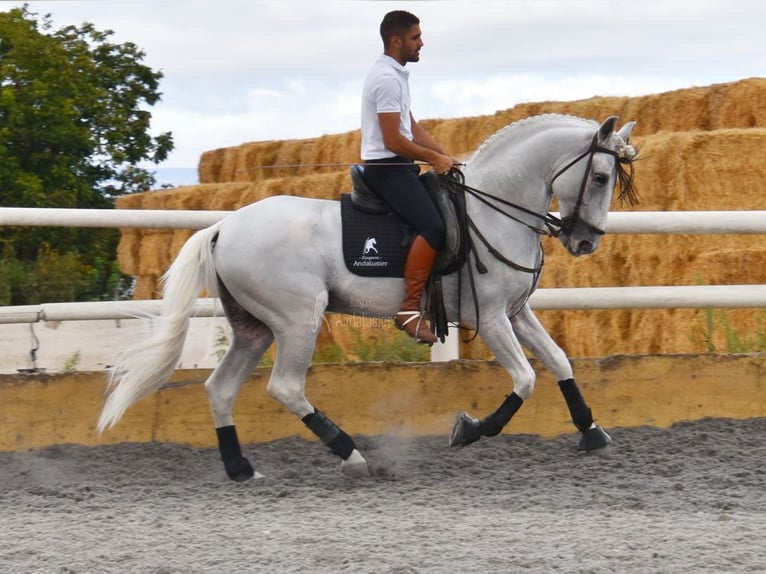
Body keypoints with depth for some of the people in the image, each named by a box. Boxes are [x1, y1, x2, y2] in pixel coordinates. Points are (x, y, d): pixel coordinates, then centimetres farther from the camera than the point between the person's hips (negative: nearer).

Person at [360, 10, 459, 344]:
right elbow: (393, 141, -20)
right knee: (433, 227, -26)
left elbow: (412, 128, 21)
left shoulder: (396, 75, 17)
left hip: (398, 167, 11)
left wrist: (446, 157, 11)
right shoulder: (387, 79, -16)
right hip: (387, 168, -11)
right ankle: (410, 310, -29)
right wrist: (435, 158, -9)